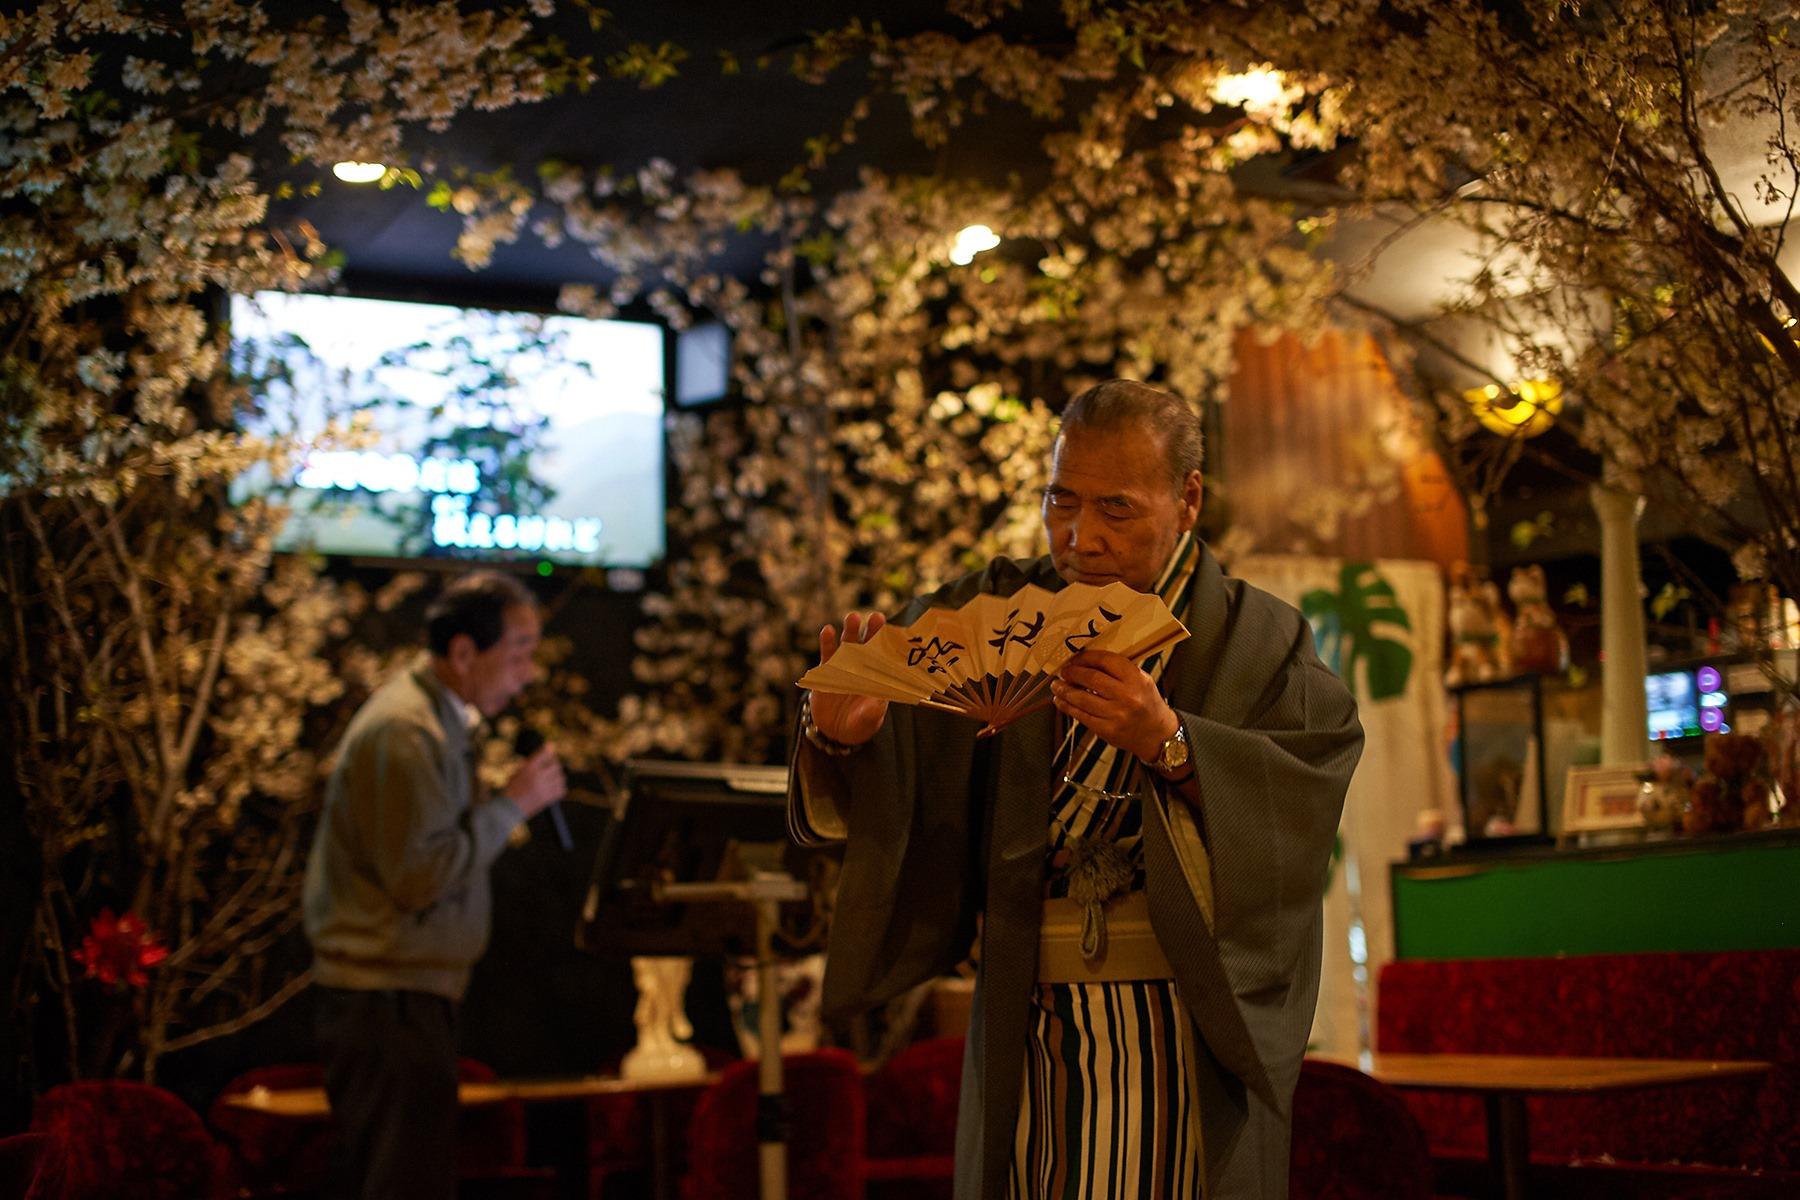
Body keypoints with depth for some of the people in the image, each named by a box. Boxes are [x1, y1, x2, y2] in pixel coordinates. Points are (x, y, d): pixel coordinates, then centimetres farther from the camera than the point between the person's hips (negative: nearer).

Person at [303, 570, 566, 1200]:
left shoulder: (440, 717, 15)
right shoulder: (406, 733, -18)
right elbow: (420, 877, -22)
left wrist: (503, 803, 7)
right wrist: (512, 803, -16)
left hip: (400, 991, 10)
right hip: (390, 1001, -10)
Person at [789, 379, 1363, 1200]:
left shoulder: (1256, 644, -1)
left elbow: (1312, 794, -17)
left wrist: (1170, 745, -31)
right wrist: (841, 734, -30)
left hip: (1187, 1037, -2)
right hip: (1026, 1032, 2)